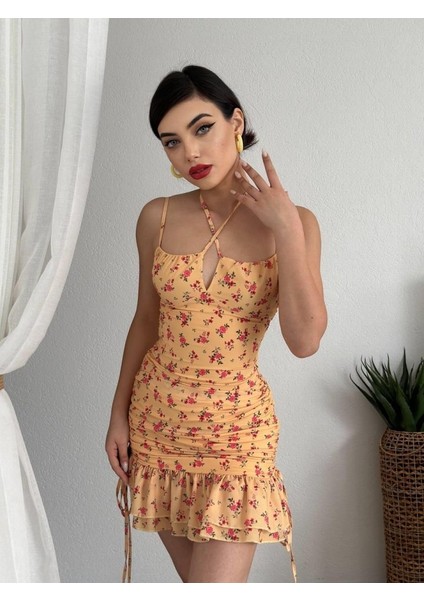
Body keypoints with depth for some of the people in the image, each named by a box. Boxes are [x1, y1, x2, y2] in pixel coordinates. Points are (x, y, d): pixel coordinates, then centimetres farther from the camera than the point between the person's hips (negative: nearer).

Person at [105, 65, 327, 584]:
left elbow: (304, 340, -16)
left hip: (236, 426, -3)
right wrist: (119, 414, 8)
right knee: (196, 578, 15)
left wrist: (286, 232, -19)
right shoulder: (157, 218, -1)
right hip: (158, 418, 3)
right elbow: (146, 320, 9)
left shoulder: (294, 223, -7)